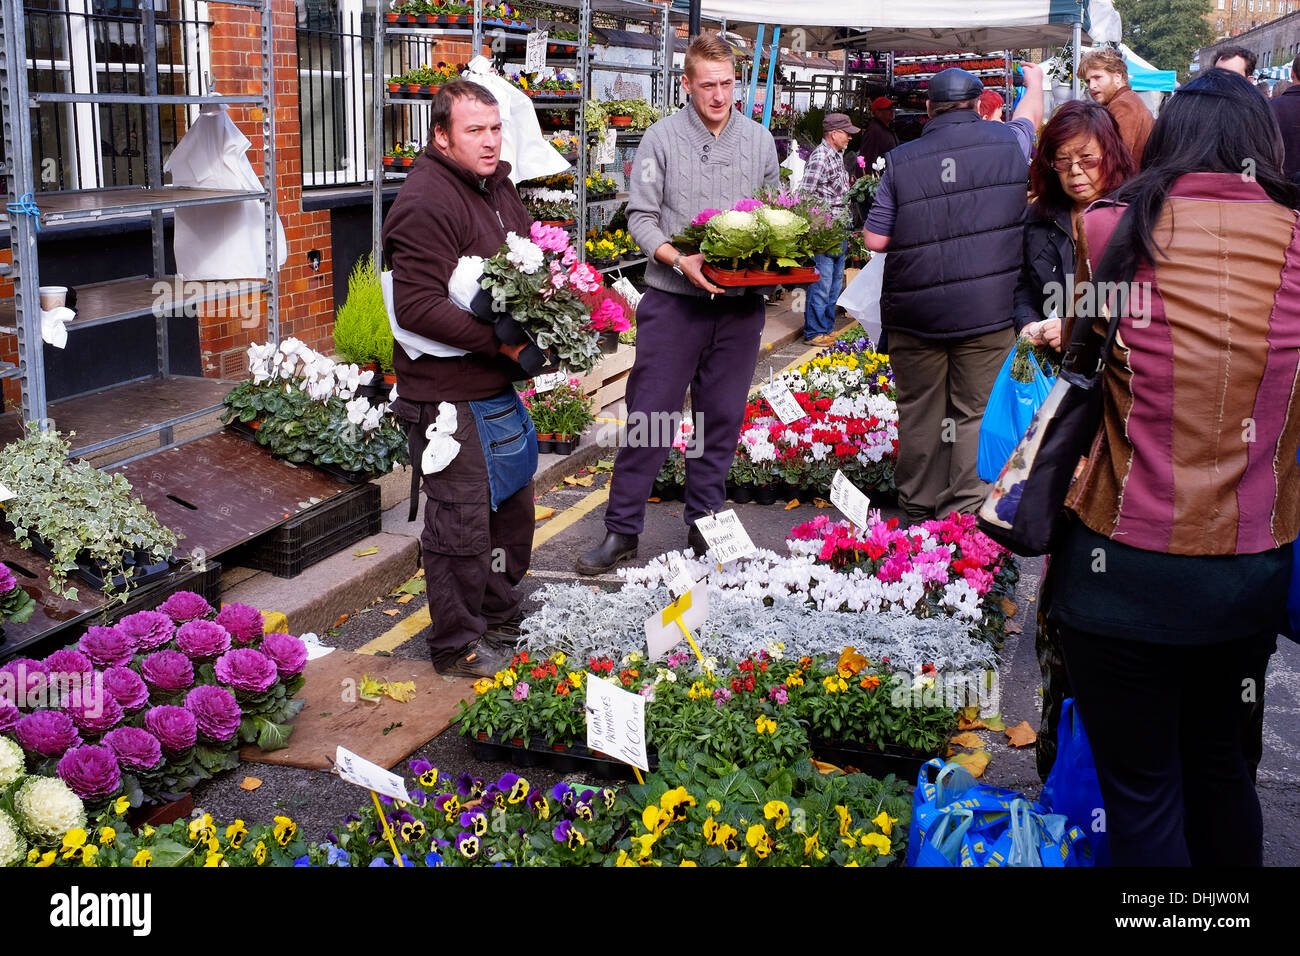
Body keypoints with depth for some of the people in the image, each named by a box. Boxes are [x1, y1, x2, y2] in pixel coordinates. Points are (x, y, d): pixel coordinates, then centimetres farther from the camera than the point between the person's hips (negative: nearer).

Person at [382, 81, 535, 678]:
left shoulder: (497, 187, 12)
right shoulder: (424, 204, -18)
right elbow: (417, 307, -25)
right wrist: (497, 338, -26)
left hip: (499, 382, 10)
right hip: (449, 392, -10)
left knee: (512, 503, 20)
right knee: (462, 519, -1)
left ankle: (501, 618, 38)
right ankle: (457, 645, 14)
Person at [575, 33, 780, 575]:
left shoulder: (759, 141, 9)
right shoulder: (663, 138, -1)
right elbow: (641, 216, -4)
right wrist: (679, 260, -19)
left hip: (740, 304, 3)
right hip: (674, 300, -3)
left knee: (721, 419, 10)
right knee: (649, 414, -1)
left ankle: (705, 525, 22)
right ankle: (622, 530, 9)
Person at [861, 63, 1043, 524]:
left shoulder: (901, 161, 0)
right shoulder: (1007, 142, 3)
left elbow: (875, 239, 0)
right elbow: (1030, 113, 28)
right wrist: (1034, 81, 49)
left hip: (915, 312, 1)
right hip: (987, 310, -1)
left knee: (919, 412, 11)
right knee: (977, 412, 3)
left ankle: (918, 508, 23)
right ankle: (965, 512, 4)